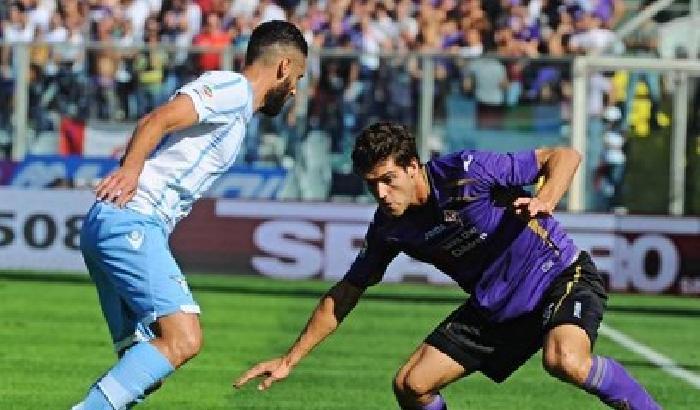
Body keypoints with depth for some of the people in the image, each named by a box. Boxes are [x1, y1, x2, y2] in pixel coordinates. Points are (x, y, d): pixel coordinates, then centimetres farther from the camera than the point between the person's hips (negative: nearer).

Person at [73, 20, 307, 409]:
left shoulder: (238, 111, 25)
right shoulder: (233, 88, -4)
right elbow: (159, 120, -19)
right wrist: (131, 168, -31)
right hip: (131, 221, -10)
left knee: (143, 368, 5)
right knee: (183, 340, -18)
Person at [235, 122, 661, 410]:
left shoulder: (465, 172, -22)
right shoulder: (389, 228, -5)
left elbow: (565, 156, -17)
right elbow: (345, 295, 7)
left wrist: (544, 201, -37)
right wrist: (290, 359, 4)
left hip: (561, 276, -6)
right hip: (494, 307, 6)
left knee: (566, 361, -38)